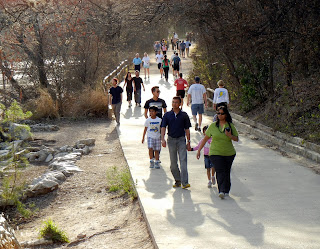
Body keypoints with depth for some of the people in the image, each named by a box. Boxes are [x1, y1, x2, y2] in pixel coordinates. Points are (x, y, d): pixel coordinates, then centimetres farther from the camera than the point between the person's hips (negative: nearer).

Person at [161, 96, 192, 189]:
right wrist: (163, 139, -16)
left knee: (183, 160, -11)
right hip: (171, 139, 2)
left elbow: (187, 129, 7)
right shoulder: (167, 115, 4)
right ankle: (177, 181, 20)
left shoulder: (184, 115, 4)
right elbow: (163, 127, -1)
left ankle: (185, 182, -15)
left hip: (181, 140, -2)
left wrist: (188, 142, 4)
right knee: (173, 162, 6)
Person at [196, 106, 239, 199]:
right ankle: (222, 191, -22)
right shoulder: (213, 126, 2)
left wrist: (230, 136, -14)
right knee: (220, 171, -16)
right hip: (215, 153, -2)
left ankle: (225, 190, 22)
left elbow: (237, 139, 8)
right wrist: (199, 150, 9)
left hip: (229, 153, 2)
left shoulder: (231, 126, 3)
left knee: (226, 172, 6)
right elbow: (205, 139, 9)